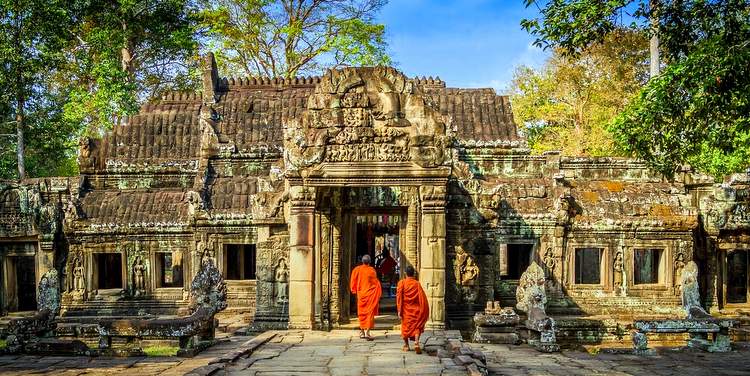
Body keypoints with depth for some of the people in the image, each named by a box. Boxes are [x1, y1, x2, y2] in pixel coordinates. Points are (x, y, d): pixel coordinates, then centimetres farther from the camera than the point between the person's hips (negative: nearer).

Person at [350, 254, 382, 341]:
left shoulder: (356, 270, -2)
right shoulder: (371, 270, -10)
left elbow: (353, 283, 4)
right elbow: (376, 283, -5)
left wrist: (355, 291, 20)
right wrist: (377, 295, 6)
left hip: (360, 294, 4)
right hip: (370, 295, -4)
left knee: (362, 313, 15)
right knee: (369, 313, -2)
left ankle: (362, 332, 22)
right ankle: (367, 332, -11)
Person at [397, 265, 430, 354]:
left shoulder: (402, 283, -6)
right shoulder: (417, 283, -3)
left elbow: (399, 297, -10)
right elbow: (422, 297, -5)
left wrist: (399, 310, -8)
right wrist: (424, 311, 1)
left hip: (406, 309, 0)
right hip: (416, 309, 0)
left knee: (405, 326, 16)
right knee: (417, 326, 7)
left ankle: (406, 345, 23)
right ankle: (416, 342, -14)